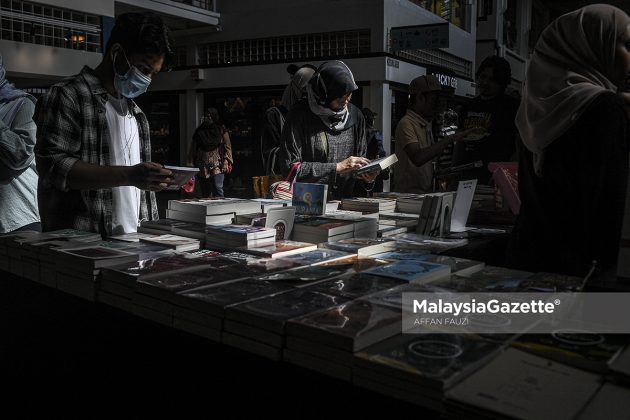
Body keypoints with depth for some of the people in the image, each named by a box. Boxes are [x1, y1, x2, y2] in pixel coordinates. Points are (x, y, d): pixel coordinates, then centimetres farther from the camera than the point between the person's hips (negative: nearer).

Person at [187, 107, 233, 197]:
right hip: (202, 167, 3)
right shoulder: (199, 131, 13)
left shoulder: (221, 130, 7)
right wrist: (191, 164, 4)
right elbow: (193, 149, 12)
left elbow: (227, 146, 2)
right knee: (205, 193, 4)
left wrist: (226, 161, -11)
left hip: (217, 166, -3)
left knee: (218, 189, -16)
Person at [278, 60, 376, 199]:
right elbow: (290, 167, -13)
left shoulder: (355, 115, 9)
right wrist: (337, 167, -14)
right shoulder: (299, 115, -7)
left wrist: (367, 176, -2)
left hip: (345, 202, 4)